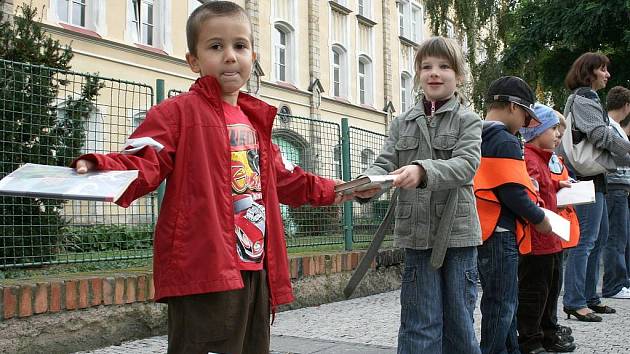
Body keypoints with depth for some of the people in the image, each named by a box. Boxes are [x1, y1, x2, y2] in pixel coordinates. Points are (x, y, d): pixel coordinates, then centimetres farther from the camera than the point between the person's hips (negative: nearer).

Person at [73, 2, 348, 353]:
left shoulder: (255, 120, 19)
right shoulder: (178, 111, -5)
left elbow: (284, 179, 31)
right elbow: (144, 163, -17)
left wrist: (331, 190, 36)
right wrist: (100, 169, -37)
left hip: (256, 268, 8)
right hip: (204, 269, -8)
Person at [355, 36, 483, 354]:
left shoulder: (468, 121, 2)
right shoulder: (403, 123, 10)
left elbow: (466, 165, -15)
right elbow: (384, 163, 0)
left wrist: (423, 170, -33)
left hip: (457, 232, -1)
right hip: (417, 234, 1)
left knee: (459, 323, 9)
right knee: (420, 326, 5)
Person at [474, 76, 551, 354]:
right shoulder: (506, 142, -15)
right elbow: (513, 192, -20)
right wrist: (539, 219, -6)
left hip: (480, 230, 9)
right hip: (500, 233, -9)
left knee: (504, 302, 19)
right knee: (501, 305, 0)